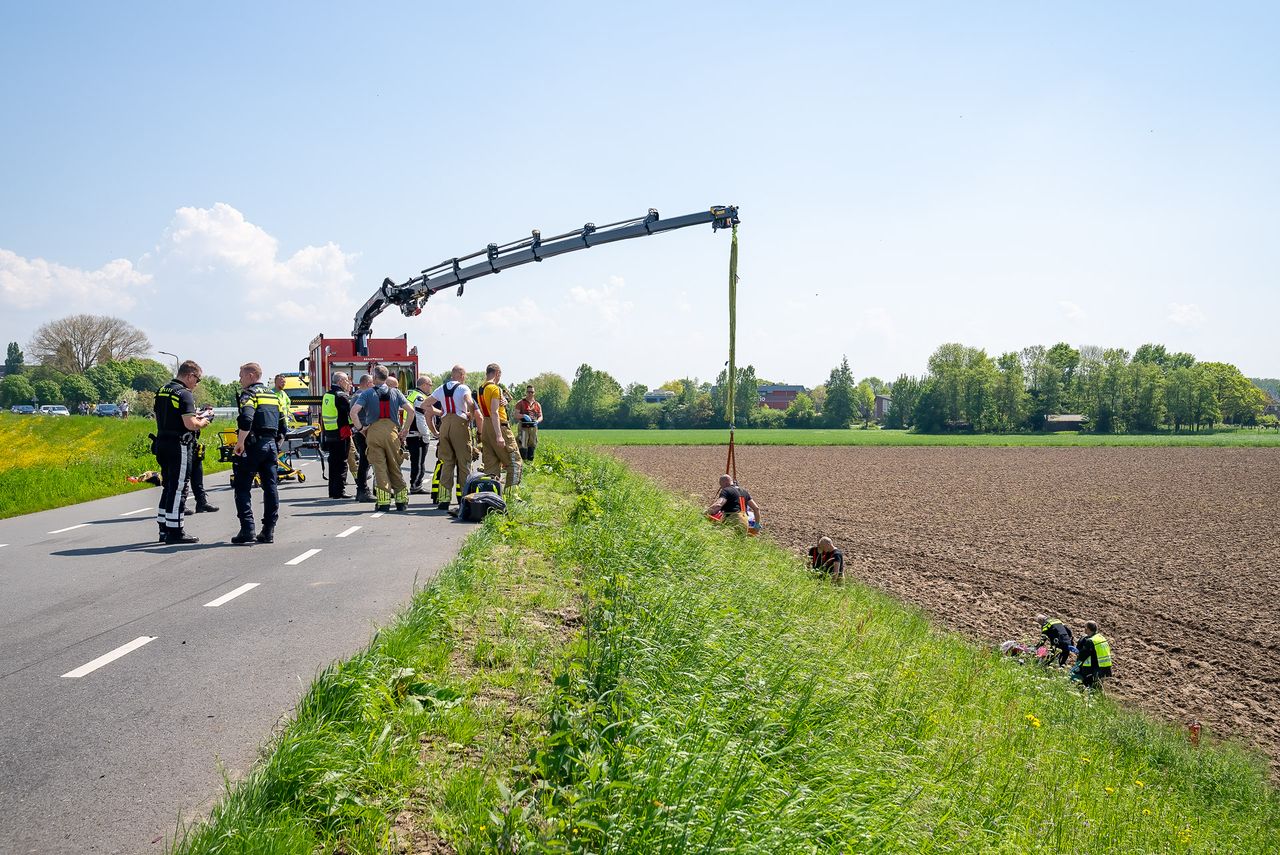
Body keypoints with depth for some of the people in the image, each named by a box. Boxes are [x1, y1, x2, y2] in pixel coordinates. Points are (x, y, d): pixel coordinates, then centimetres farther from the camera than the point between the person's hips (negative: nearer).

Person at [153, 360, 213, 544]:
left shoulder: (162, 391, 14)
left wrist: (196, 416, 18)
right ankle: (174, 531, 0)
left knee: (168, 486, 16)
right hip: (179, 447, -9)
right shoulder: (184, 394, -15)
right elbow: (190, 425, -23)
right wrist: (203, 421, -1)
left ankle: (164, 529, 20)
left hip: (162, 444, 9)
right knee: (178, 488, -3)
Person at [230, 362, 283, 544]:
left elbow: (246, 420, -22)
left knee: (243, 488, -1)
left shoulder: (249, 394, -6)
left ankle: (247, 530, -8)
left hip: (253, 445, -7)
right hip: (271, 444, 7)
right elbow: (282, 424, 17)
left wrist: (240, 443, -16)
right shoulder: (273, 395, 17)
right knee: (271, 488, 6)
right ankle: (268, 531, 8)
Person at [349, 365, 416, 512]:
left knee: (379, 467, 1)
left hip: (374, 431, -2)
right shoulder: (395, 392, 8)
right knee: (395, 467, 10)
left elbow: (353, 412, -10)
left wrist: (361, 428, 0)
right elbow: (411, 410, 2)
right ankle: (401, 501, 11)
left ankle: (383, 502, -3)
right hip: (392, 430, 2)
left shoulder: (367, 393, 2)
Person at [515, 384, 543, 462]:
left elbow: (540, 416, 17)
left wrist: (537, 421, -6)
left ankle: (530, 462, 15)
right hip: (523, 427, -4)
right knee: (523, 445, -11)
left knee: (532, 446, 7)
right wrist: (523, 416, -19)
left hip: (533, 427, 5)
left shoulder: (537, 404, 15)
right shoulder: (520, 403, 3)